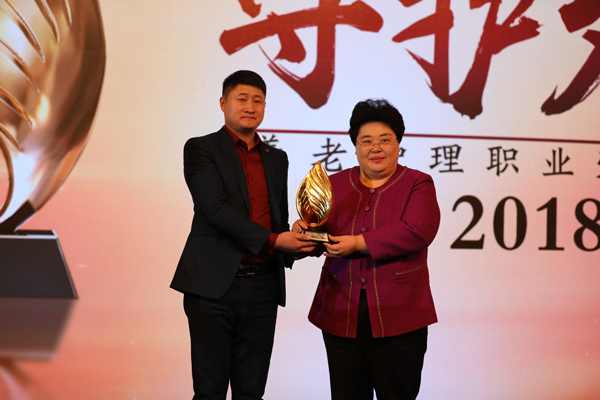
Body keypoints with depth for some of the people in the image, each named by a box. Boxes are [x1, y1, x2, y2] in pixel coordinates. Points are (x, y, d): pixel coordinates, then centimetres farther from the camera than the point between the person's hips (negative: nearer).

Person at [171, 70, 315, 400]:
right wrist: (272, 240, -17)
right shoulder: (201, 149, 1)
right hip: (214, 284, -4)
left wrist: (294, 244, -2)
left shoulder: (276, 159, 18)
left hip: (262, 286, 5)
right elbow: (214, 208, -11)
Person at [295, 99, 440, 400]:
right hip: (341, 316, 3)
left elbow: (417, 231, -14)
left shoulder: (418, 184, 2)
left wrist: (358, 243, -17)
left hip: (398, 319, -3)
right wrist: (303, 230, -11)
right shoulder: (335, 184, 13)